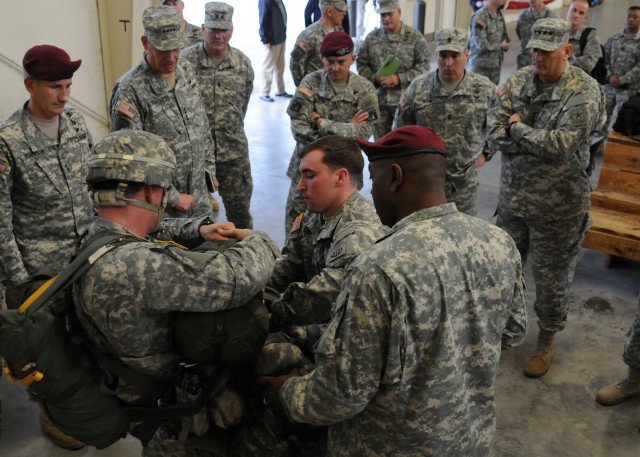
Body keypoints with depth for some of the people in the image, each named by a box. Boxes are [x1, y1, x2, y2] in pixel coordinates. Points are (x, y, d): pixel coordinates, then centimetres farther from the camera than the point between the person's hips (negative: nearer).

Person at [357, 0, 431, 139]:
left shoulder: (415, 37, -2)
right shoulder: (372, 37, 7)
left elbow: (424, 65, -5)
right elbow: (362, 63, 9)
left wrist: (399, 79, -16)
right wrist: (375, 78, -10)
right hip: (378, 99, 3)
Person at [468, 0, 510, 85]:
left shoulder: (499, 15, 8)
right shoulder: (479, 17, -16)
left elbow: (505, 36, 19)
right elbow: (482, 45, -20)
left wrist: (505, 44, -5)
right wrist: (500, 46, -5)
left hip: (496, 65, 7)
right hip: (480, 66, -7)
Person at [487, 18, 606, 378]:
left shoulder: (584, 91, -15)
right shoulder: (518, 81, 0)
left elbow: (561, 145, -26)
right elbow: (496, 136, -8)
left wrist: (518, 129, -13)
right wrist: (542, 143, -18)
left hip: (558, 206, -5)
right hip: (513, 197, 5)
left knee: (552, 278, 10)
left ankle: (547, 340, 32)